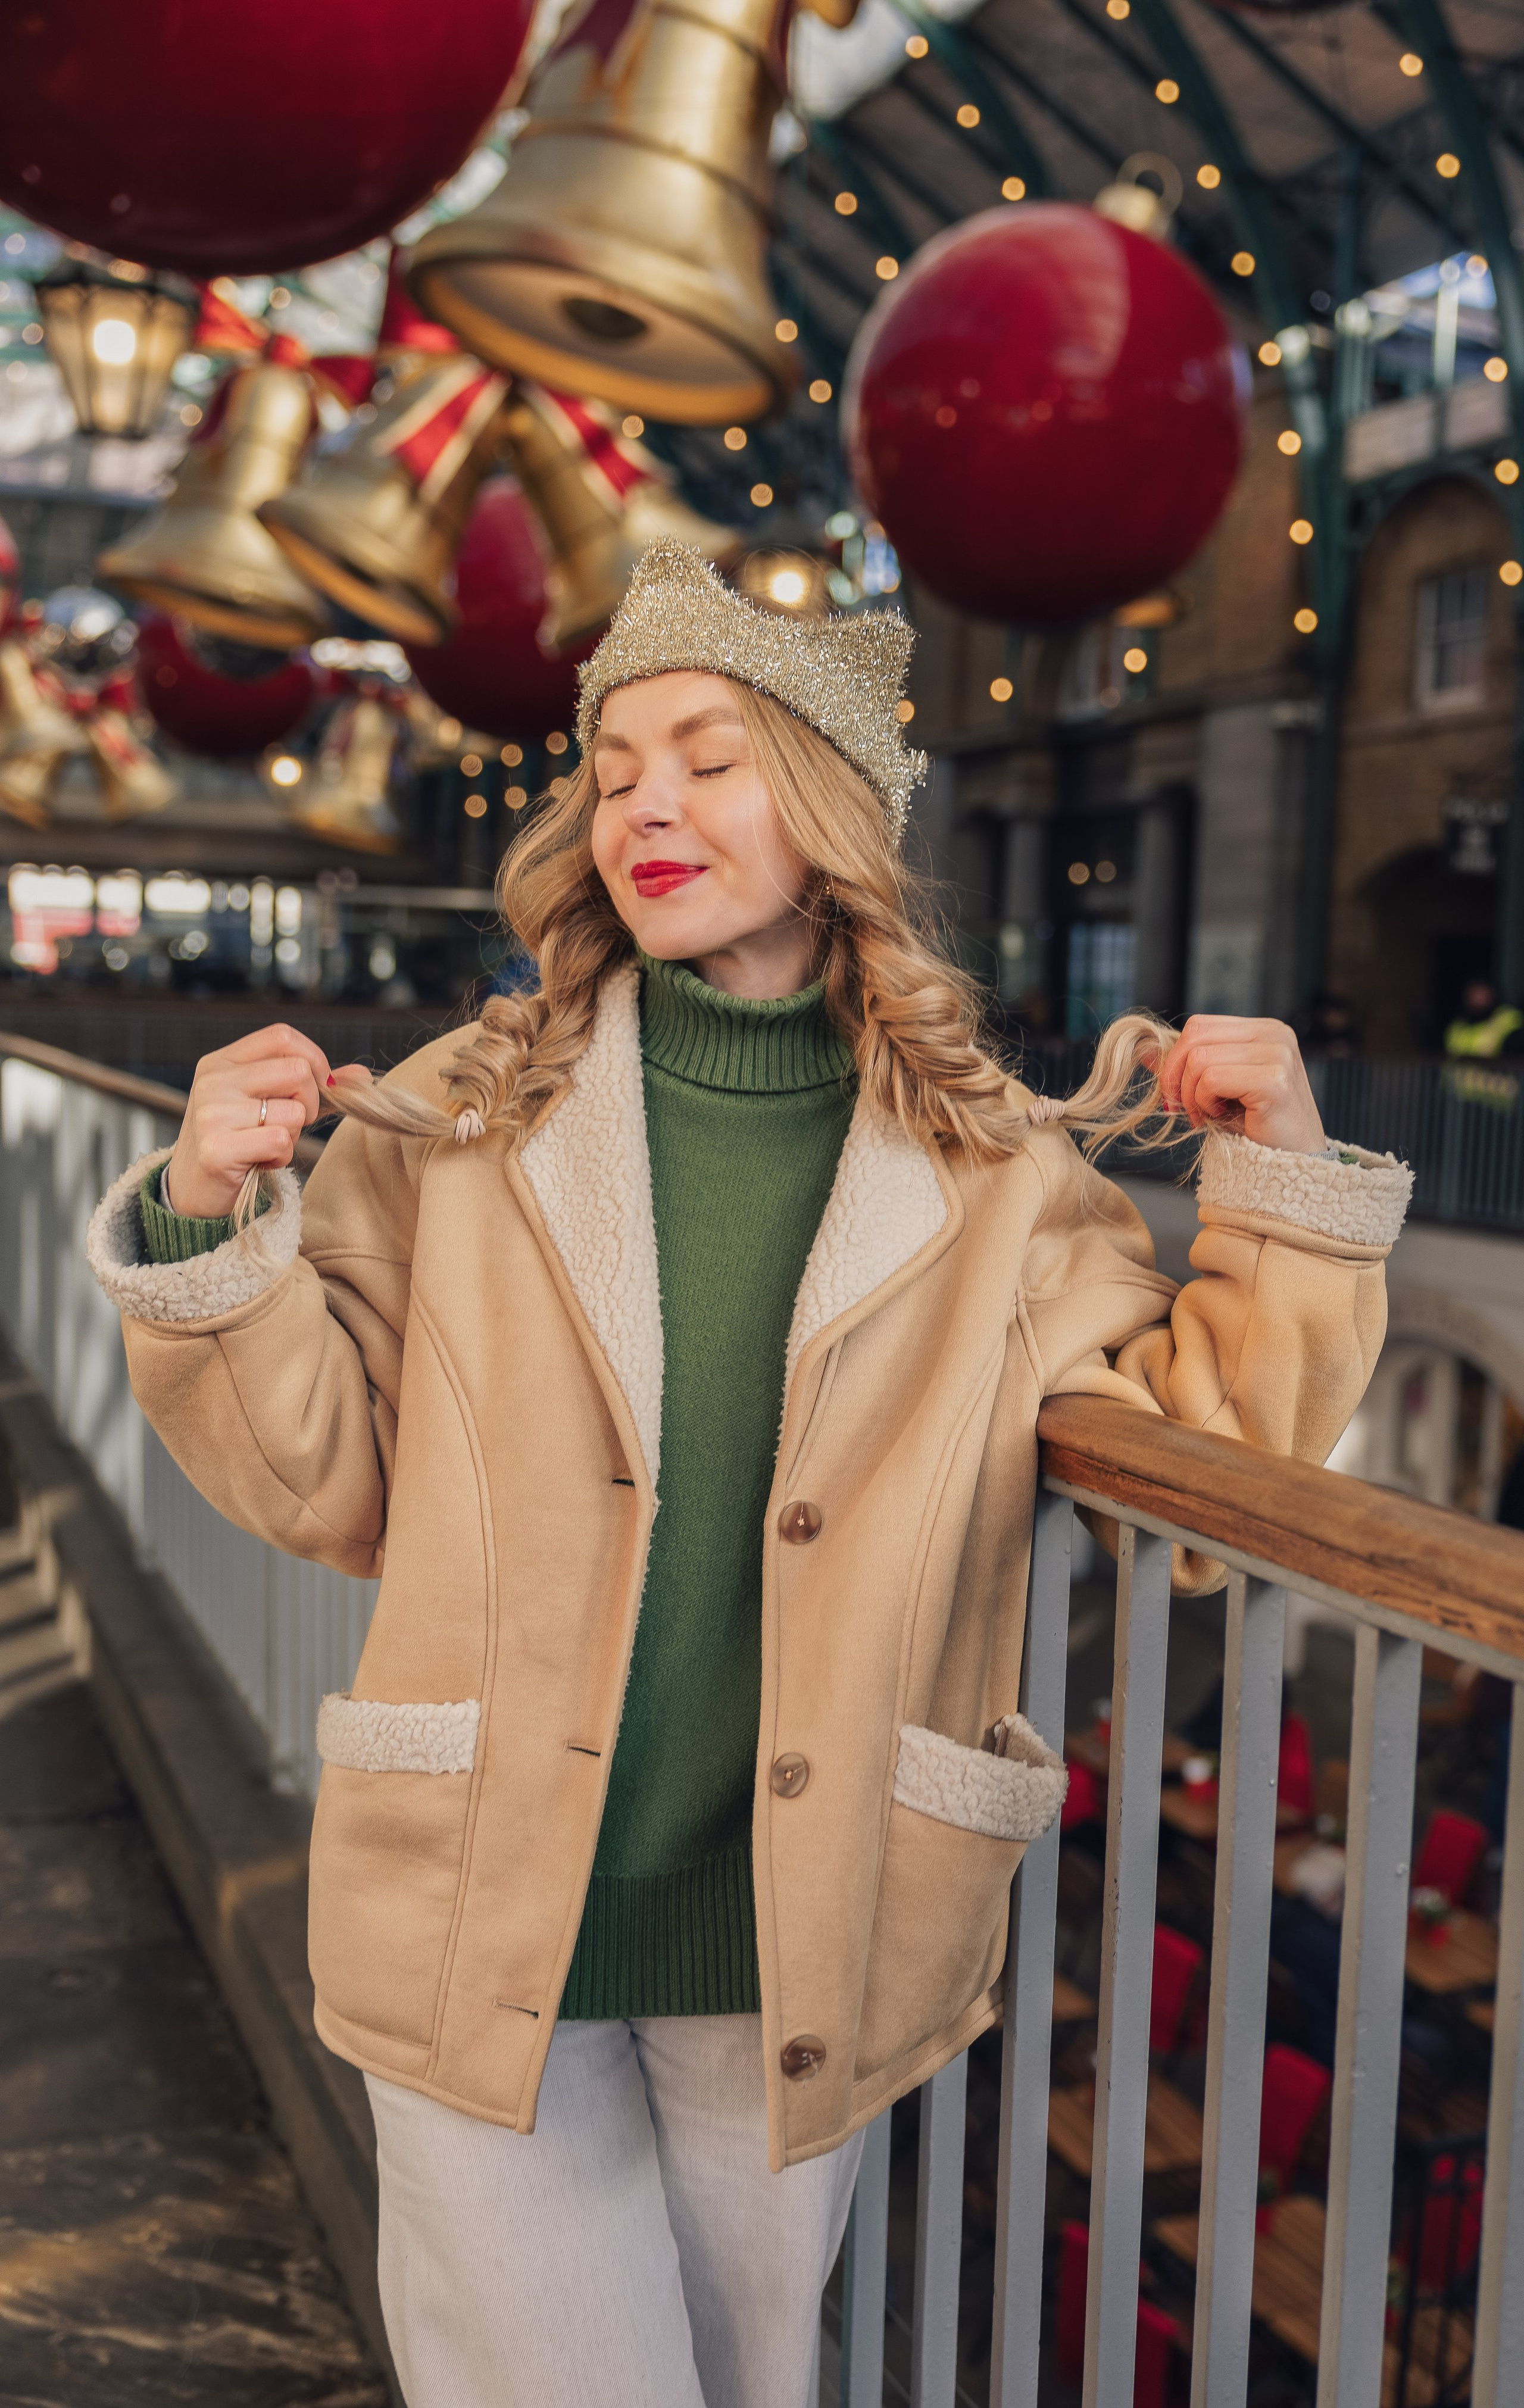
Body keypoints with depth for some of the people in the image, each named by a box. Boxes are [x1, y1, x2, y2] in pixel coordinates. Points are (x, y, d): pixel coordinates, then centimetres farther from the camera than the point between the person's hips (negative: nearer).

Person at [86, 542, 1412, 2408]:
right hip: (487, 1934, -1)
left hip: (792, 1957, 1)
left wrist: (1276, 1176, -5)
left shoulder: (989, 1173, -2)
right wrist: (212, 1225, -13)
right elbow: (322, 1480, 0)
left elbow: (1217, 1437, 6)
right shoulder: (466, 1119, -3)